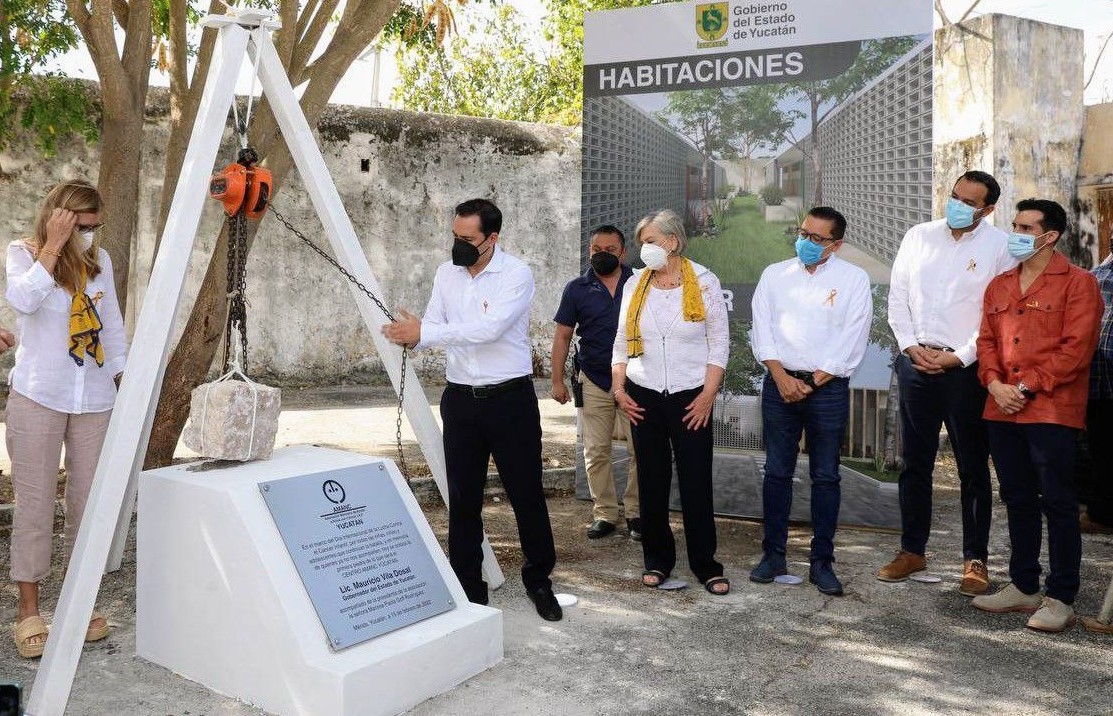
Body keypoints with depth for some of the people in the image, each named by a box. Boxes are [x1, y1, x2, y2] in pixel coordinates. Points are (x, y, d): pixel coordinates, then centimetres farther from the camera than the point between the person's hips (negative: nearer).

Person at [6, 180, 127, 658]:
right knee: (34, 504, -1)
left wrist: (123, 378, 10)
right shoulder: (23, 253, 1)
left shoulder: (100, 260, 12)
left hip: (94, 400, 4)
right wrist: (54, 246, -16)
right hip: (37, 399, -3)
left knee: (89, 502, 5)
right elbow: (23, 299, -20)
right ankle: (29, 612, 8)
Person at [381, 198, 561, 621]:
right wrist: (411, 336, -20)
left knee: (526, 494, 4)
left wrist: (424, 333, -25)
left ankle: (539, 581, 23)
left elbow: (488, 329, -24)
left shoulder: (517, 274, -11)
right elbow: (434, 327, 4)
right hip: (461, 398, 5)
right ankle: (467, 587, 21)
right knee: (463, 497, 8)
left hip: (511, 399, -4)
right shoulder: (446, 274, 7)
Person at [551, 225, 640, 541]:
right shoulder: (577, 289, 4)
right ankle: (604, 513, 16)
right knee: (596, 452, 4)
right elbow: (562, 336, 7)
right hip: (594, 381, 1)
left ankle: (635, 512, 13)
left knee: (641, 449, 0)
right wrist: (557, 380, 3)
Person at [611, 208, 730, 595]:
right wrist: (619, 389, 2)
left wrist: (709, 394, -8)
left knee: (696, 483, 0)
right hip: (644, 397, 3)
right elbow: (622, 341, 10)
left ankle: (705, 565, 12)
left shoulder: (704, 282, -2)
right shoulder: (635, 284, 7)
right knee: (651, 482, 8)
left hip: (691, 398, -3)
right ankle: (657, 560, 20)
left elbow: (719, 342, -2)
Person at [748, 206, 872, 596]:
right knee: (777, 472, 6)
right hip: (780, 383, 2)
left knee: (826, 476, 4)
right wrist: (782, 378, -9)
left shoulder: (854, 279, 1)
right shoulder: (775, 274, 9)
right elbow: (762, 329, 3)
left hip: (828, 387, -2)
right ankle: (773, 555, 16)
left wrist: (811, 384, -10)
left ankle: (822, 561, 13)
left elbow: (851, 343, -5)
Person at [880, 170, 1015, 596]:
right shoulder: (919, 236, 9)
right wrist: (911, 345, -3)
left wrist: (958, 357, -12)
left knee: (973, 467, 5)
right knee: (914, 463, 10)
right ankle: (912, 551, 22)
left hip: (966, 367, -3)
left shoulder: (1000, 246, -3)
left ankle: (976, 559, 16)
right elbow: (897, 296, 9)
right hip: (916, 364, 4)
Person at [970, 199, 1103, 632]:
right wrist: (995, 383, -4)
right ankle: (1023, 587, 25)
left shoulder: (1078, 283, -4)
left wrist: (1028, 387, -15)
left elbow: (1076, 348, -12)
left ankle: (1060, 599, 7)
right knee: (1018, 501, 14)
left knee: (1058, 504, -1)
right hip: (1002, 411, 6)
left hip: (1052, 412, -6)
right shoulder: (999, 286, 16)